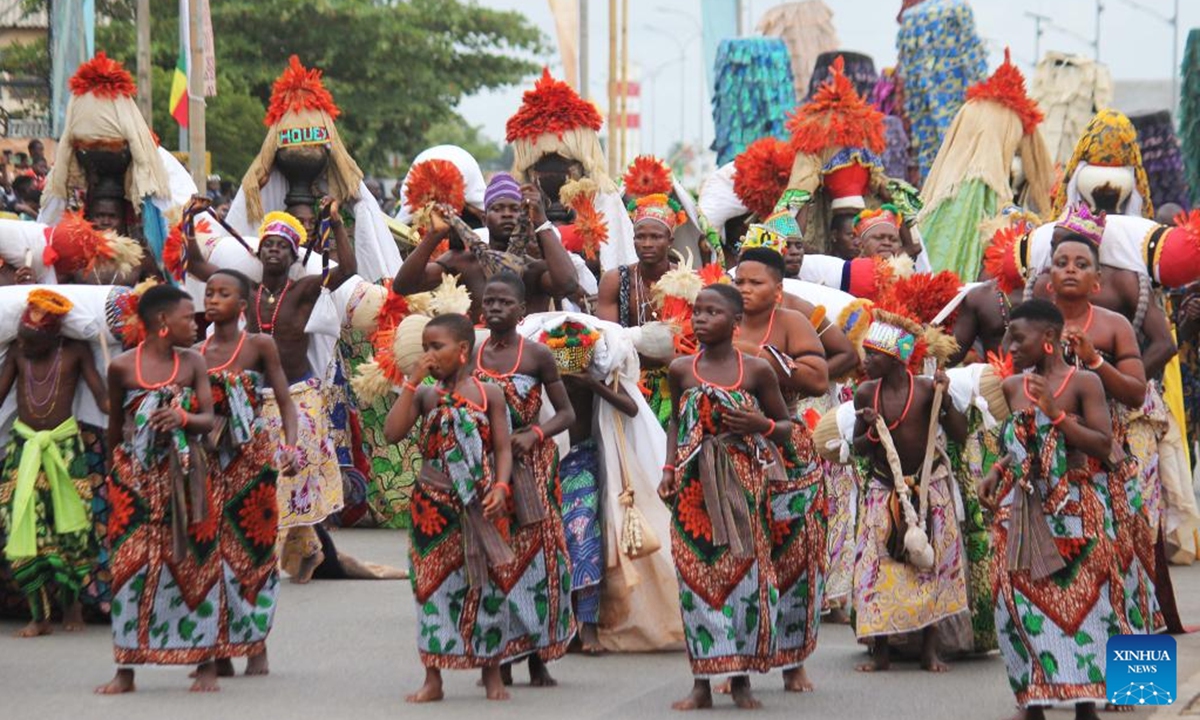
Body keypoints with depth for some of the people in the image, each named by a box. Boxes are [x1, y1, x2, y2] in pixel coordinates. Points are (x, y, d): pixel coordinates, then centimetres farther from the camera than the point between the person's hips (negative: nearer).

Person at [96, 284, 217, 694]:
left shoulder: (193, 364, 3)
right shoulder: (122, 367, -1)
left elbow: (208, 419, -2)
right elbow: (115, 425, 10)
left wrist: (183, 418, -23)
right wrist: (114, 472, 16)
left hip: (182, 476, 1)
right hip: (134, 477, -1)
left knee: (192, 563, 2)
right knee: (131, 567, -1)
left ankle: (206, 665, 9)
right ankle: (125, 671, 5)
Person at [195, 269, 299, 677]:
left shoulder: (259, 345, -2)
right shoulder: (197, 353, 8)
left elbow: (285, 401, -4)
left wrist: (290, 446, -17)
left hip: (252, 459, -3)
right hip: (208, 460, 3)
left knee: (252, 548, -1)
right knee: (209, 549, 1)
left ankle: (257, 647, 8)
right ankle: (218, 651, 8)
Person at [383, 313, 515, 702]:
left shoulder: (488, 393, 1)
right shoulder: (425, 395, 5)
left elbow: (502, 448, -1)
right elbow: (393, 432, -9)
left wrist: (500, 487, -17)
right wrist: (412, 381, -9)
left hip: (479, 505, -1)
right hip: (434, 504, 1)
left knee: (487, 581, 3)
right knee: (434, 582, 3)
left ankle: (492, 673, 15)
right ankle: (433, 678, 8)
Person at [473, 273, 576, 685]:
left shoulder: (536, 355, -2)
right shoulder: (471, 356, 6)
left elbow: (566, 413, 1)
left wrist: (534, 434, -15)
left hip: (530, 466, -2)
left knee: (534, 549, -3)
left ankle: (538, 659, 3)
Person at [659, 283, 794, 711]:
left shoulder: (757, 371, 0)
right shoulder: (681, 370, 6)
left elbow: (786, 427, 8)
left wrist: (760, 425, -12)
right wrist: (668, 469, 5)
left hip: (743, 485, -2)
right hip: (693, 487, 2)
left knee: (745, 572, 0)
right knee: (696, 575, 1)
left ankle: (741, 678, 10)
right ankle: (703, 681, 7)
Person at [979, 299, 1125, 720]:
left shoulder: (1083, 383, -6)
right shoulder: (1012, 387, 8)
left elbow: (1102, 447, -13)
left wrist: (1054, 412, -18)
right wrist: (997, 471, 2)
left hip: (1074, 510, -4)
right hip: (1020, 510, 4)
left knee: (1080, 600, -2)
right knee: (1022, 601, 1)